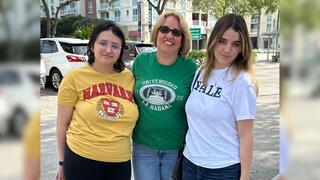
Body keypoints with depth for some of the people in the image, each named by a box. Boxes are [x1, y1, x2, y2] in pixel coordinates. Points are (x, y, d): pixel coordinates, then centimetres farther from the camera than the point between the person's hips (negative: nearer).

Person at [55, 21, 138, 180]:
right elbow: (63, 123, 0)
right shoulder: (74, 77, -6)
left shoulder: (129, 78, 0)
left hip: (121, 162, 3)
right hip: (82, 159, -2)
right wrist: (62, 162, 4)